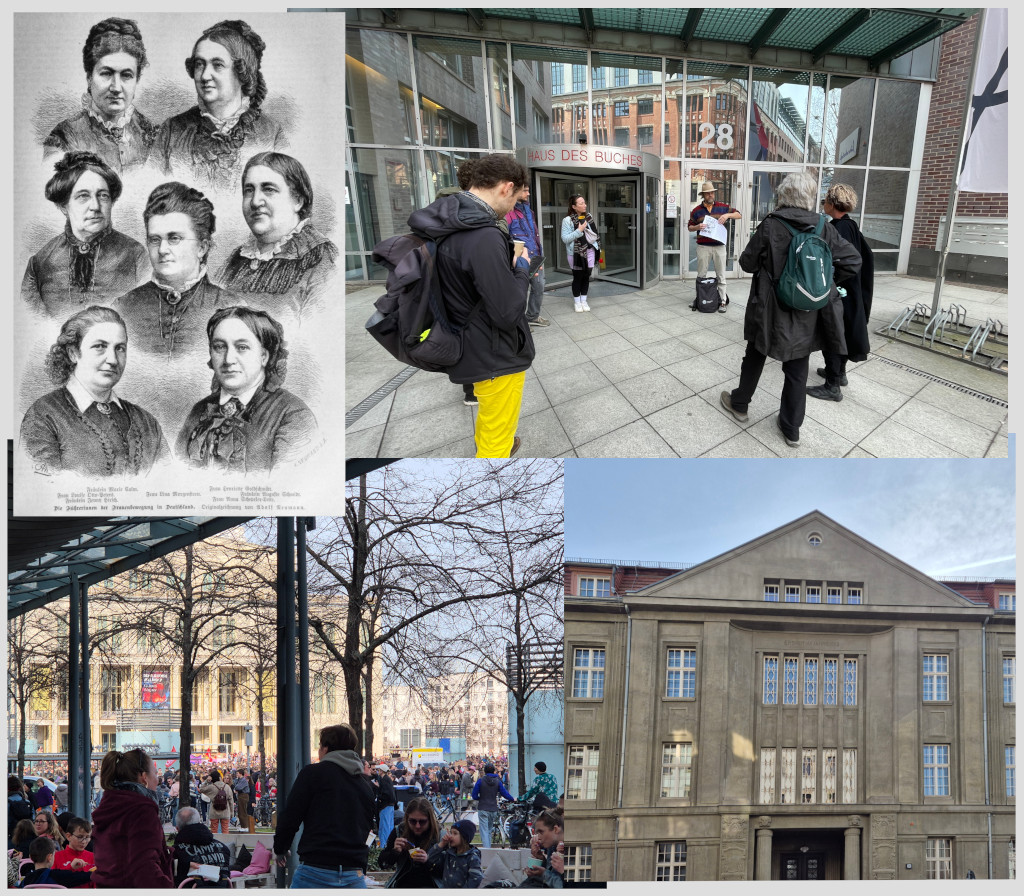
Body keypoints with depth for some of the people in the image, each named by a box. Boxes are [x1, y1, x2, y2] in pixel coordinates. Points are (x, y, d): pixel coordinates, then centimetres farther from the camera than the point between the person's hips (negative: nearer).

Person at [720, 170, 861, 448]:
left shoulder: (770, 225, -15)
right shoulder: (824, 228, -7)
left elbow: (747, 263, -6)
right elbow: (853, 261, -8)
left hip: (771, 310, -2)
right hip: (807, 314, 2)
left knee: (755, 357, 21)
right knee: (797, 370, 13)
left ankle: (739, 404, 39)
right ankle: (791, 428, 20)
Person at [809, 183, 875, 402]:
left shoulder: (838, 229, -22)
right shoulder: (852, 227, 6)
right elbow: (868, 256, 13)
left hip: (837, 293, -9)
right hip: (851, 292, 9)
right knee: (842, 333, 22)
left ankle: (832, 387, 4)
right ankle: (839, 373, 38)